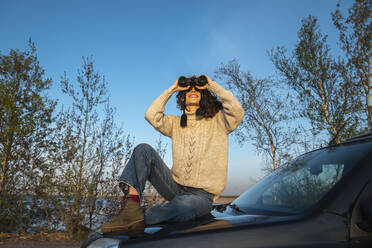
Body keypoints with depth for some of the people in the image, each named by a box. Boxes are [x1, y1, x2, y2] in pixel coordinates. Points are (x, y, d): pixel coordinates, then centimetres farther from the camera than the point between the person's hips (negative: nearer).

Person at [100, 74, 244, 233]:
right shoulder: (176, 123, 15)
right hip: (176, 187, 4)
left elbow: (237, 111, -16)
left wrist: (212, 86, -6)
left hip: (202, 194, -4)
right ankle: (132, 207, -28)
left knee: (182, 205, -41)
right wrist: (171, 90, 5)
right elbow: (151, 115, 0)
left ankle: (142, 219, -16)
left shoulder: (218, 121, 5)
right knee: (144, 150, -13)